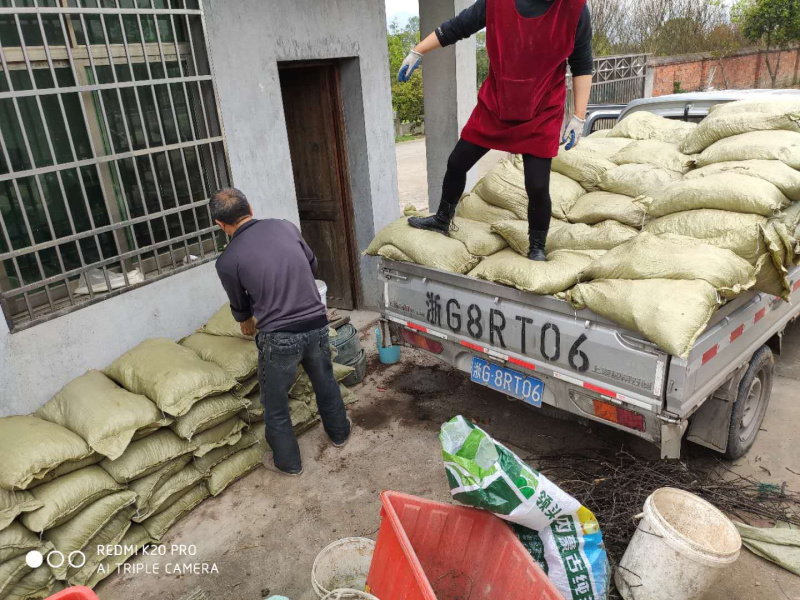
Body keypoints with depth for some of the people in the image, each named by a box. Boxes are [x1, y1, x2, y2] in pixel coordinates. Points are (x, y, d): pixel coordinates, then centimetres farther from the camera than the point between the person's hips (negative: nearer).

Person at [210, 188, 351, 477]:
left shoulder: (227, 261, -7)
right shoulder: (284, 226, 1)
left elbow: (240, 307, 8)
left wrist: (247, 324, 31)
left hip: (279, 338, -4)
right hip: (316, 325, 4)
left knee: (275, 405, 19)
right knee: (325, 384, 28)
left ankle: (288, 462, 36)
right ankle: (339, 433, 50)